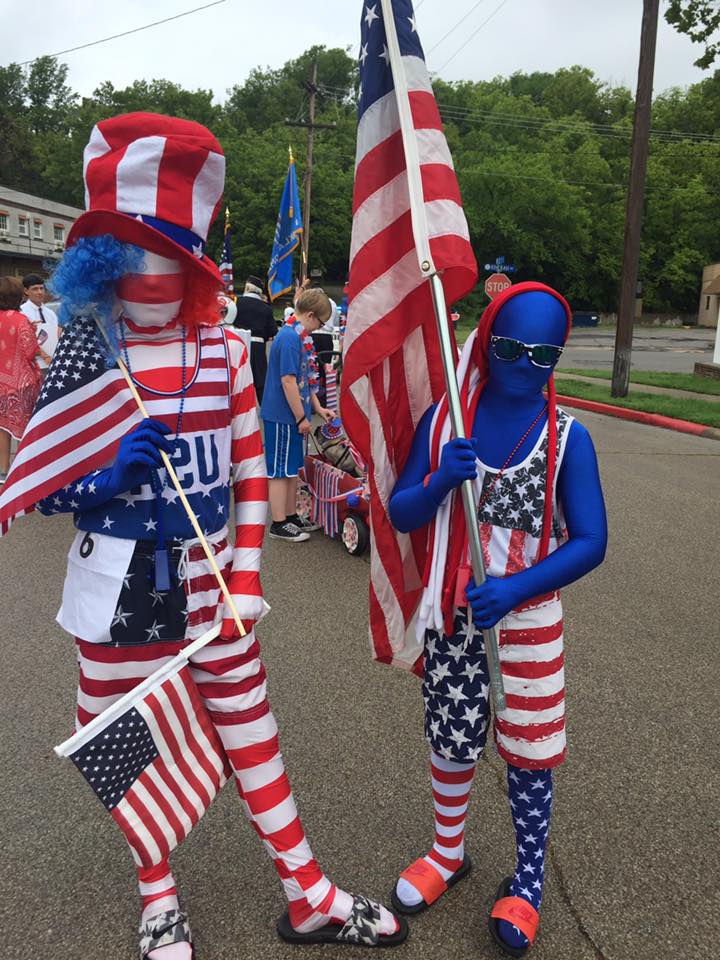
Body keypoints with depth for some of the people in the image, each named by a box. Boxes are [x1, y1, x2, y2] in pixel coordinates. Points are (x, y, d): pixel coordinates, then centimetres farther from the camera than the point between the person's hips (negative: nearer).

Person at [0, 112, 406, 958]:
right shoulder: (77, 355, -7)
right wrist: (107, 477, -22)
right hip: (118, 587, 0)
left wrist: (245, 581, -2)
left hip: (208, 580, 1)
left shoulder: (223, 349, -3)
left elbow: (251, 474, 1)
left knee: (251, 729, 12)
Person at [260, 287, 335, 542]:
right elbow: (288, 380, -22)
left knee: (292, 469, 17)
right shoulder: (289, 337, -20)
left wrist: (318, 408, 17)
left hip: (293, 416, 10)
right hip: (283, 416, -10)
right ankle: (279, 524, 9)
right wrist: (301, 417, -17)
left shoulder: (300, 337, 12)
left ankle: (291, 516, 29)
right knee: (281, 471, 0)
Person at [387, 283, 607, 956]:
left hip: (529, 610, -1)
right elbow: (400, 516, -4)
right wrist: (440, 481, -25)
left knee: (528, 749, 9)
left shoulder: (568, 437, -10)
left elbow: (590, 541, -12)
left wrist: (515, 590, -26)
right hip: (450, 608, 2)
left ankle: (528, 878, 34)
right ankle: (449, 852, 42)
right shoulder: (443, 420, -6)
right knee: (450, 737, 16)